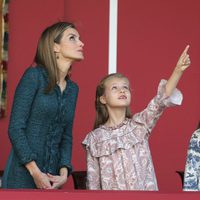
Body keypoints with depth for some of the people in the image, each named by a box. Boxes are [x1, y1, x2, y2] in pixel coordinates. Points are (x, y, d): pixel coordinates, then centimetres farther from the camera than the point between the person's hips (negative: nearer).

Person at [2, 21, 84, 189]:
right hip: (23, 173, -5)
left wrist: (64, 173, -4)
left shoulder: (72, 89, 12)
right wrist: (35, 172, -16)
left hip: (52, 177, 5)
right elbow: (15, 128, -10)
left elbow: (66, 136, 12)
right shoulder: (34, 75, -5)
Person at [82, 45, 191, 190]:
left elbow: (161, 100, -11)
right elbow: (93, 179, 3)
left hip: (144, 188, 1)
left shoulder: (139, 124, 3)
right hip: (111, 189, -1)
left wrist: (178, 71, -22)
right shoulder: (95, 137, 1)